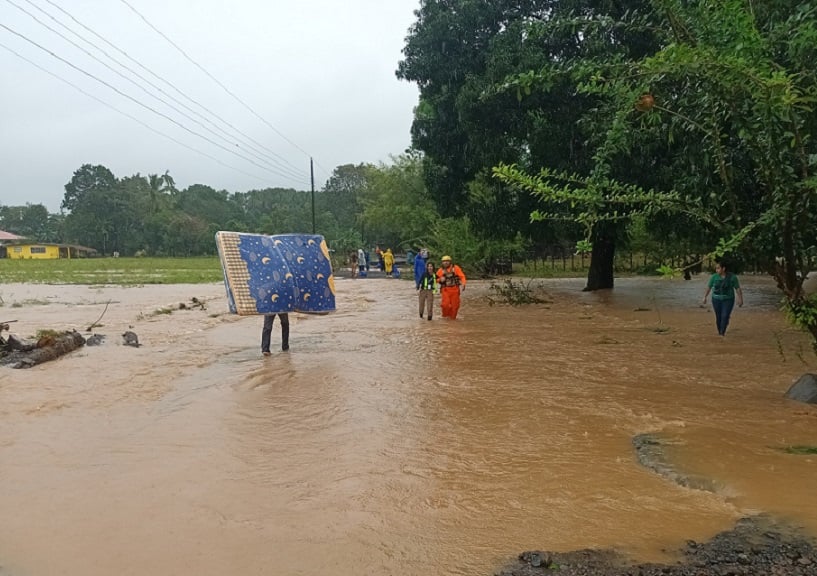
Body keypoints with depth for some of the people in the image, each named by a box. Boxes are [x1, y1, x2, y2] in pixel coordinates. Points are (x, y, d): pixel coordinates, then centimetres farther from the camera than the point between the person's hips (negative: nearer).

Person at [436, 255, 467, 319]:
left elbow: (462, 276, -4)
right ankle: (445, 315, 10)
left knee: (455, 304, 4)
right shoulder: (441, 270, 3)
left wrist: (463, 285, -18)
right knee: (445, 303, -16)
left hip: (455, 289, 0)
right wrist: (440, 280, -11)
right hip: (445, 290, 0)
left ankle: (453, 317, 23)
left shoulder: (455, 268, -2)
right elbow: (437, 279, 11)